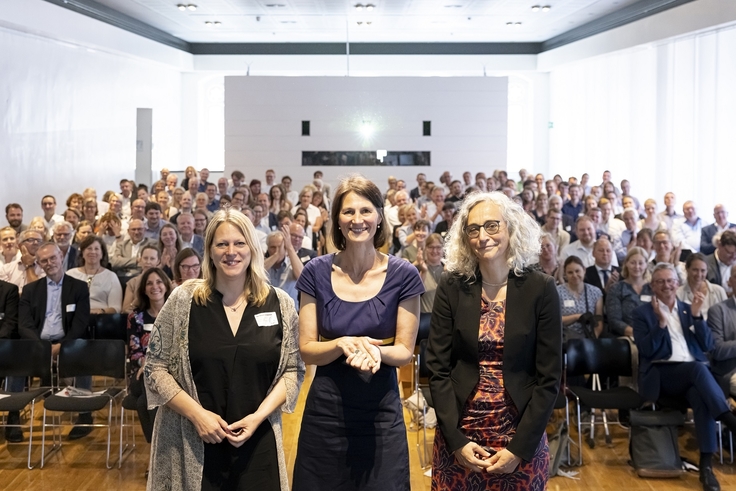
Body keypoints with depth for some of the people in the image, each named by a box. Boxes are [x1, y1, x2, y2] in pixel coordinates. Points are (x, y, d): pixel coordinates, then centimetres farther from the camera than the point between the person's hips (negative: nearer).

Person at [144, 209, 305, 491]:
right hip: (192, 445, -1)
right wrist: (197, 413, -12)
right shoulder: (183, 301, -3)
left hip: (258, 443, 1)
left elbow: (293, 370, 3)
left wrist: (259, 416, -10)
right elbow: (155, 368, -2)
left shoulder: (280, 304, 1)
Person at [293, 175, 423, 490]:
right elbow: (306, 350, -2)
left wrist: (376, 350, -23)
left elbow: (405, 351, -2)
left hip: (381, 412, -1)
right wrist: (342, 344, -22)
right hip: (325, 410, 1)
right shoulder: (316, 272, -4)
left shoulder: (403, 275, -6)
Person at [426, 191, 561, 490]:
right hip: (458, 435, 1)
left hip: (522, 437, -1)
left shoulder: (540, 289, -6)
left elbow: (549, 378, -6)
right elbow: (438, 368, -3)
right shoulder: (451, 287, -3)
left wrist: (519, 448, -12)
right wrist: (457, 440, -11)